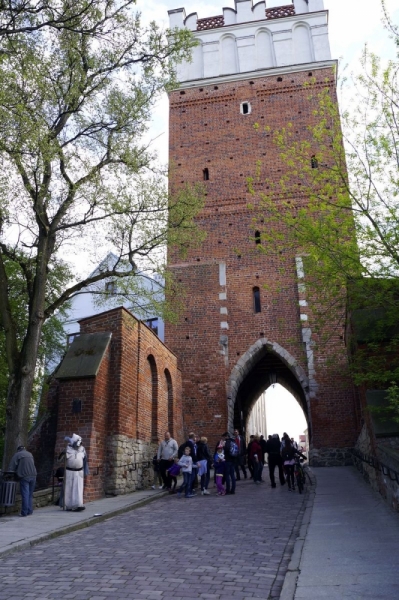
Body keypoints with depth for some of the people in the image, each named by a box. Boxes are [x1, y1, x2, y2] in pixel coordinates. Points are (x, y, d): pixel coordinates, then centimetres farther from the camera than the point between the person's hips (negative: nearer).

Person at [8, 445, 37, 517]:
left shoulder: (17, 455, 6)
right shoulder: (30, 454, 21)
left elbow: (11, 467, 0)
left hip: (24, 476, -5)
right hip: (33, 475, 5)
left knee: (25, 495, -3)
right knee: (30, 494, 13)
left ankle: (24, 512, -3)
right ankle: (29, 511, 14)